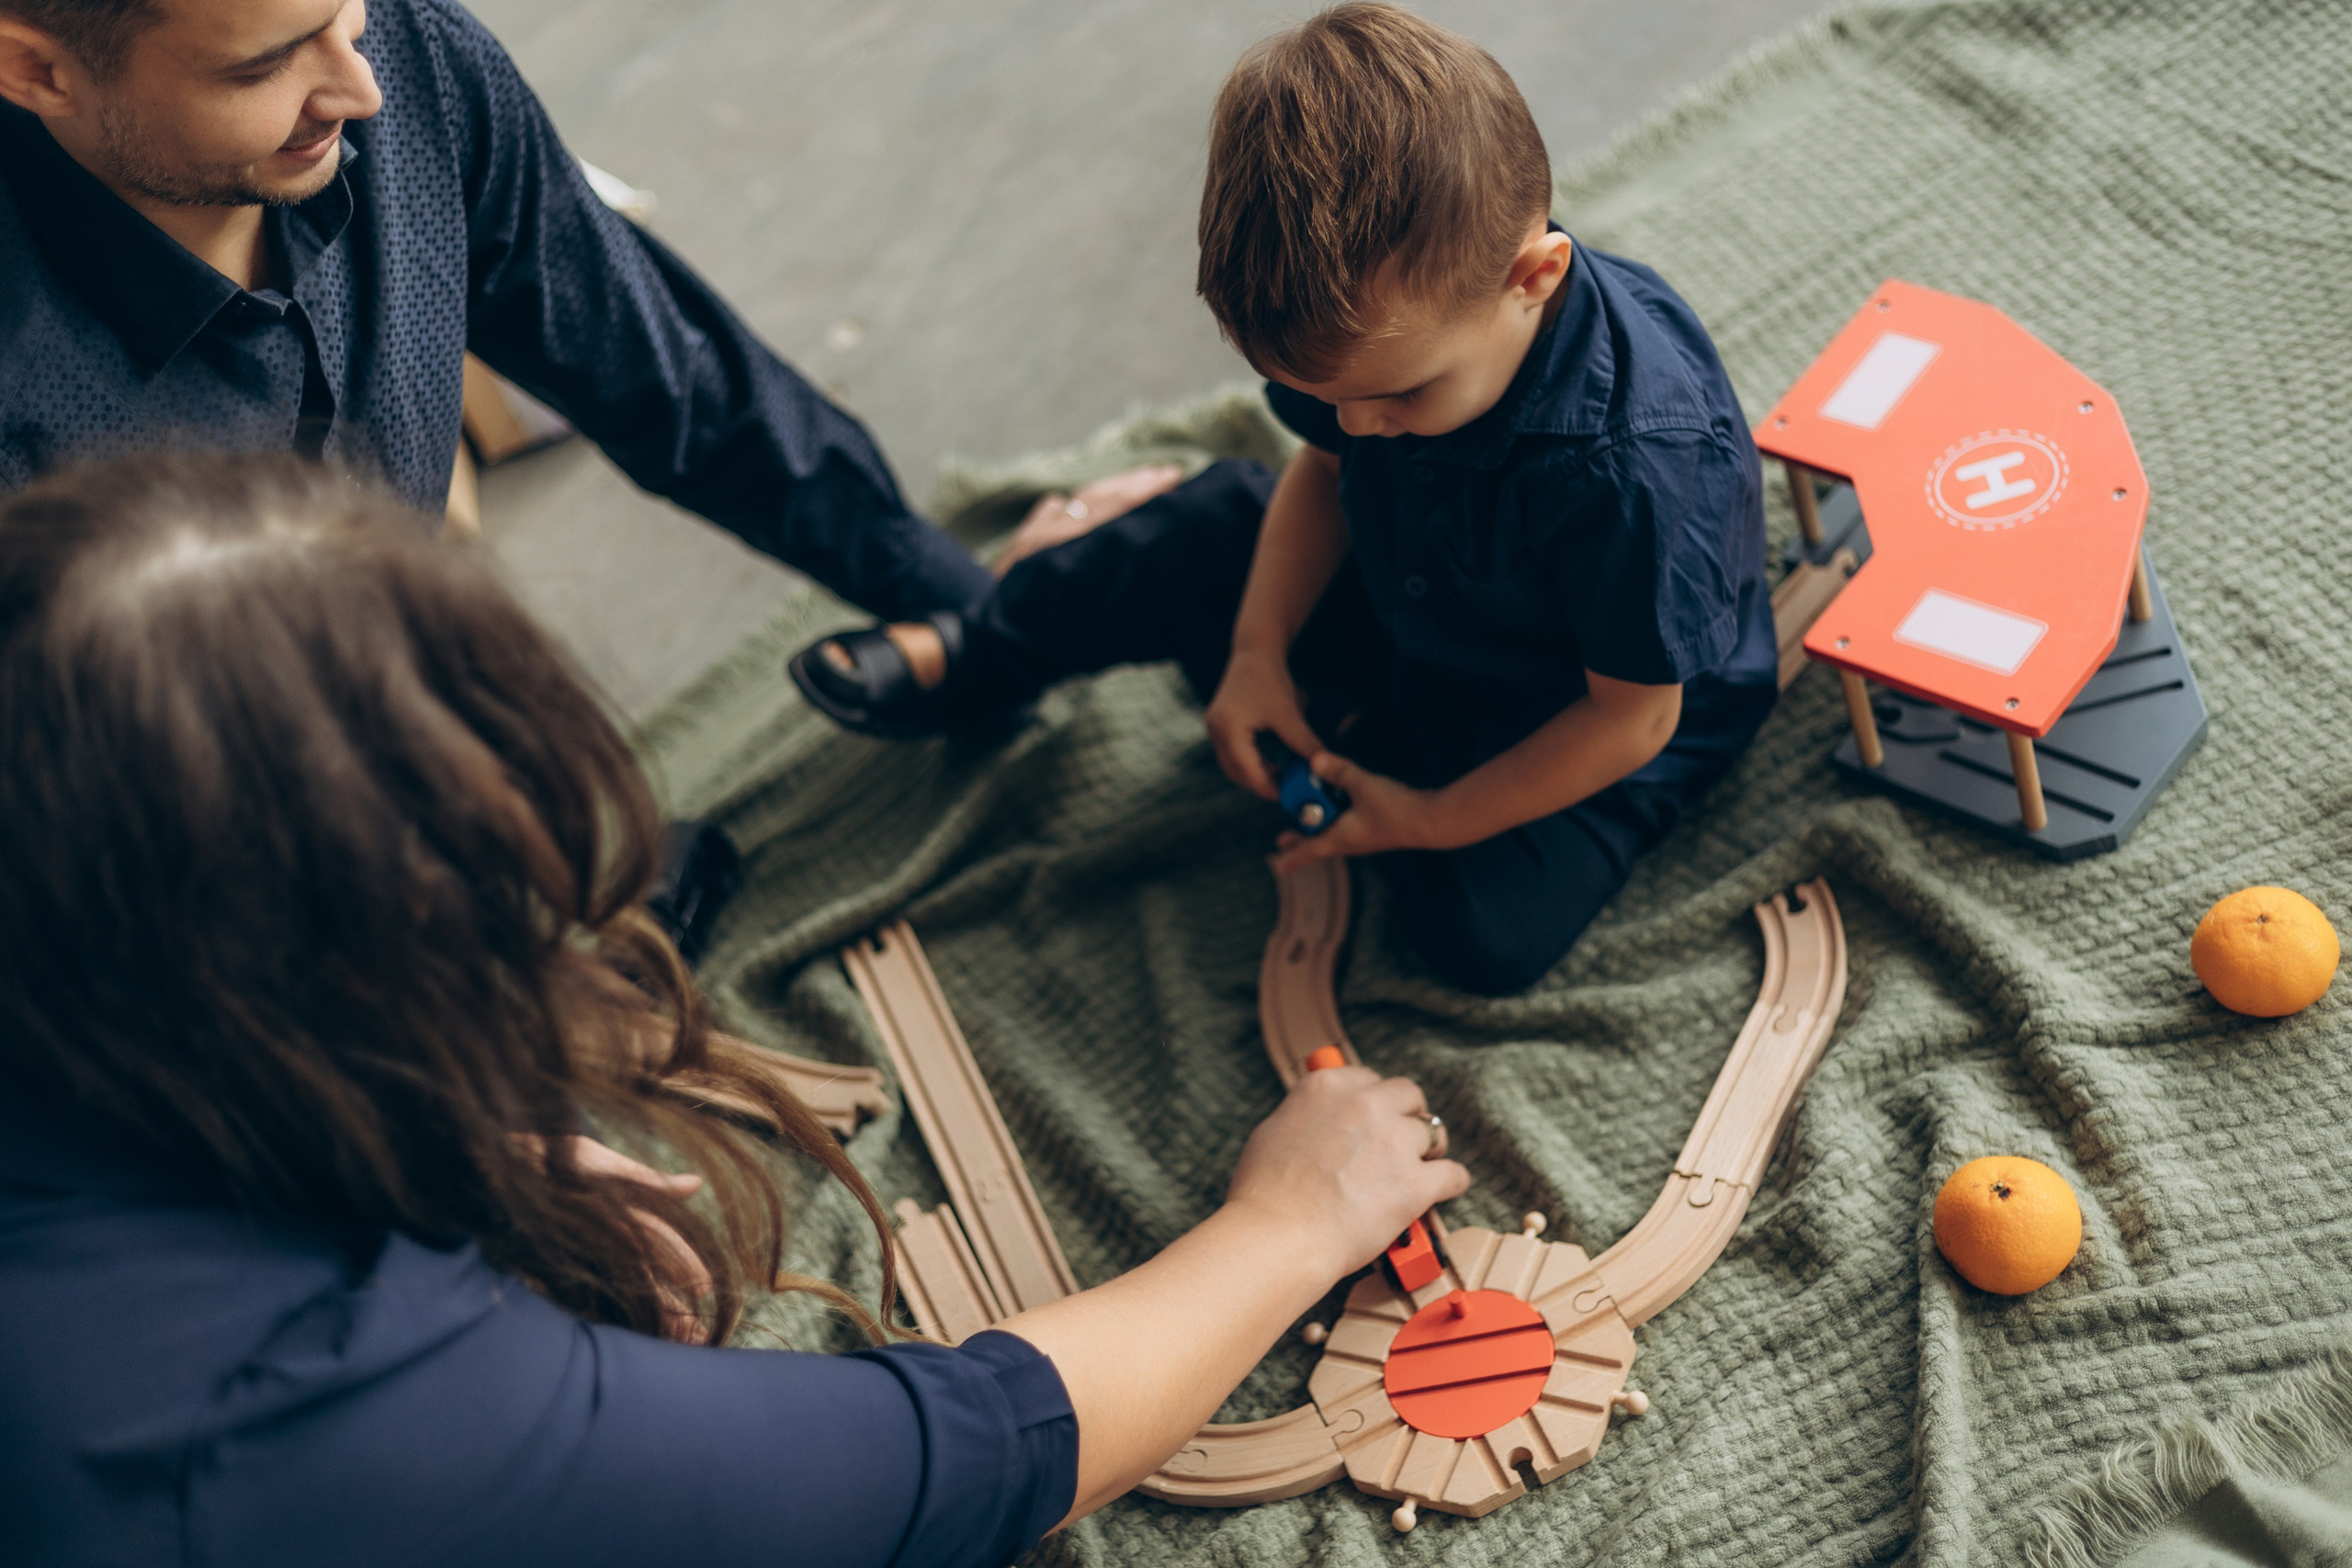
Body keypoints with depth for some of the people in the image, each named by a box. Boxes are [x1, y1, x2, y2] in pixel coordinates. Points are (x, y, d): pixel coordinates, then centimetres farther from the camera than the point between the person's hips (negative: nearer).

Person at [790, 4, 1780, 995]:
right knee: (1216, 525, 3)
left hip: (1594, 725, -5)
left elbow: (1633, 717, -29)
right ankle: (975, 659, 25)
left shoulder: (1636, 467, -43)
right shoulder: (1382, 314, -22)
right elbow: (1325, 467, 0)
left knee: (1487, 935, -25)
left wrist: (1435, 820, -23)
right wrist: (1258, 649, -9)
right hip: (1406, 613, 6)